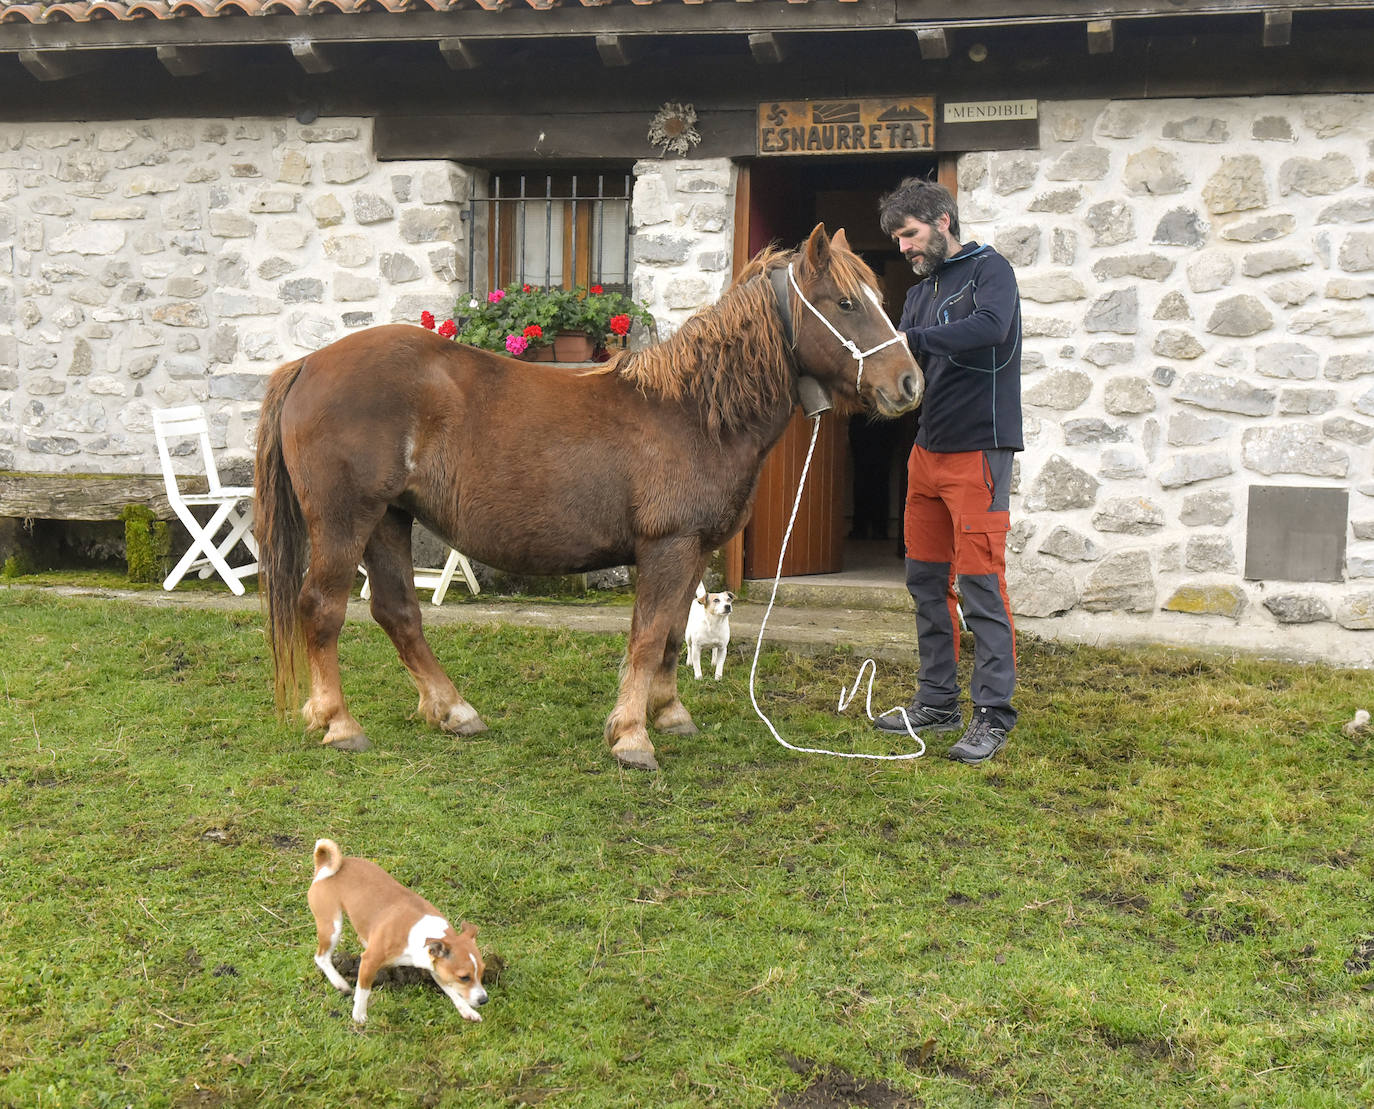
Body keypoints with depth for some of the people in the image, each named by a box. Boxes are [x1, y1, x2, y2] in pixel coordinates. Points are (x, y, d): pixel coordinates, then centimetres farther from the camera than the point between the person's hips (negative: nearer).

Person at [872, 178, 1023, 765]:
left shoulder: (989, 270, -5)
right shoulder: (920, 290, 18)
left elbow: (990, 327, -26)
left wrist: (910, 339, -26)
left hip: (978, 451, -8)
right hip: (927, 451, 8)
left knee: (980, 583, -9)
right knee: (926, 580, 11)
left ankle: (993, 714, -5)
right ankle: (937, 703, 21)